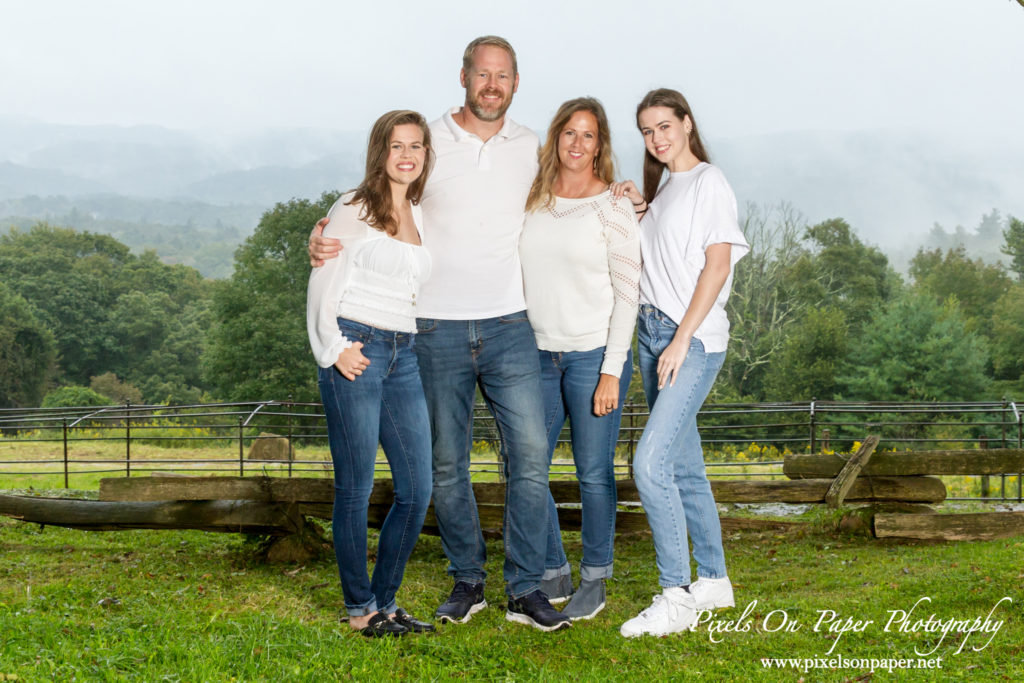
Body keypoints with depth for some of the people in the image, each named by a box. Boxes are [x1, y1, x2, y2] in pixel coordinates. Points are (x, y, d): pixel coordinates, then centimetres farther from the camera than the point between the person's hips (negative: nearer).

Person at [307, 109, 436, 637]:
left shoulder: (421, 217, 17)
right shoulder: (353, 211, -2)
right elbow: (323, 285, -5)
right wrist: (335, 350, -11)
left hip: (404, 355, 7)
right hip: (356, 352, -7)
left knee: (418, 489, 5)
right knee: (355, 488, -1)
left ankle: (384, 601, 18)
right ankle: (359, 609, 11)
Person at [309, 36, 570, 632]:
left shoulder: (533, 148, 9)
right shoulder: (426, 144, 2)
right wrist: (322, 239, -13)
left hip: (509, 326, 1)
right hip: (438, 330, -1)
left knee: (531, 453, -7)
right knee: (448, 463, 6)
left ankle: (526, 590, 2)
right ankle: (468, 582, 21)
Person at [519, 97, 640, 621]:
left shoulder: (613, 208, -3)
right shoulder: (532, 203, 9)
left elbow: (627, 293, -5)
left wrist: (612, 371, -11)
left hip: (594, 354, -4)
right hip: (538, 355, 4)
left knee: (593, 473, 1)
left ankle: (594, 580, 17)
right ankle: (552, 573, 21)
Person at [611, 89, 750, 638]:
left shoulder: (709, 183, -5)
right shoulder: (660, 189, 19)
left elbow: (717, 264, -13)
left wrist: (681, 340, -18)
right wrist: (635, 210, 5)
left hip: (694, 339, -8)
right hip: (650, 333, 8)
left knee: (651, 464, -18)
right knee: (684, 467, 12)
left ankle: (676, 598, -12)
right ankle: (713, 581, 23)